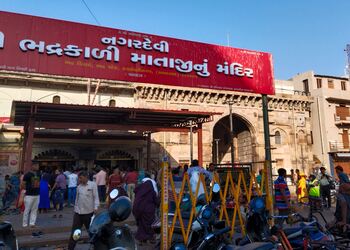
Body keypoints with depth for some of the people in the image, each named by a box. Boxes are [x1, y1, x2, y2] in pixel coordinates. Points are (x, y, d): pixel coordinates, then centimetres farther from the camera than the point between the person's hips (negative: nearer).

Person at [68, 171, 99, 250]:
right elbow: (77, 198, 14)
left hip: (89, 212, -4)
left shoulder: (93, 185, -8)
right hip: (78, 212, 4)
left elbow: (96, 197, -9)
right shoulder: (79, 186, 7)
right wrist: (75, 209, 15)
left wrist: (95, 207, -19)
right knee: (74, 231, 4)